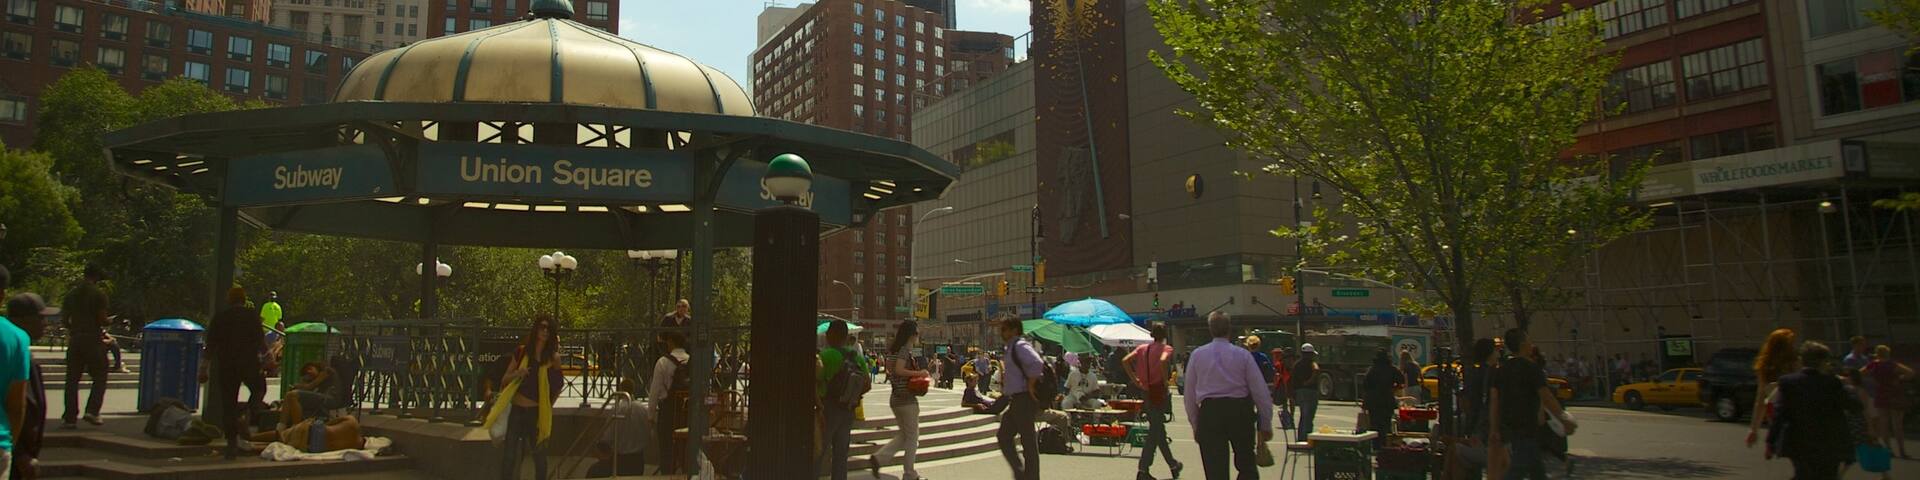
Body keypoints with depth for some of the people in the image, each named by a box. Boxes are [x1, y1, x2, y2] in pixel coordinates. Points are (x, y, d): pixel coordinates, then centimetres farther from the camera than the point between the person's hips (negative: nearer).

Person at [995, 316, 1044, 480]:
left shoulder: (1020, 346, -15)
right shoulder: (1012, 347, 16)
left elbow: (1036, 363, -31)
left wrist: (1031, 385, -23)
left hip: (1024, 399, -11)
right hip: (1016, 399, 11)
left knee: (1028, 441, -2)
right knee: (1003, 436, 13)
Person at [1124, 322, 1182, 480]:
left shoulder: (1142, 348, 9)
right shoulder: (1166, 348, -5)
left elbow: (1125, 361, -3)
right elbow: (1163, 361, -27)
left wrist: (1134, 379, 0)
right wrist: (1165, 381, -16)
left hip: (1145, 392, 6)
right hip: (1159, 393, -6)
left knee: (1158, 430, 17)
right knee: (1155, 432, -1)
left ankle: (1173, 465, 32)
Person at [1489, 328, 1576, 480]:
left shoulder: (1502, 369, 9)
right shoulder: (1531, 368, -12)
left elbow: (1494, 400, 8)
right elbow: (1547, 398, -15)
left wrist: (1495, 430, 11)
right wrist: (1565, 420, -5)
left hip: (1508, 426, 8)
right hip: (1526, 429, -8)